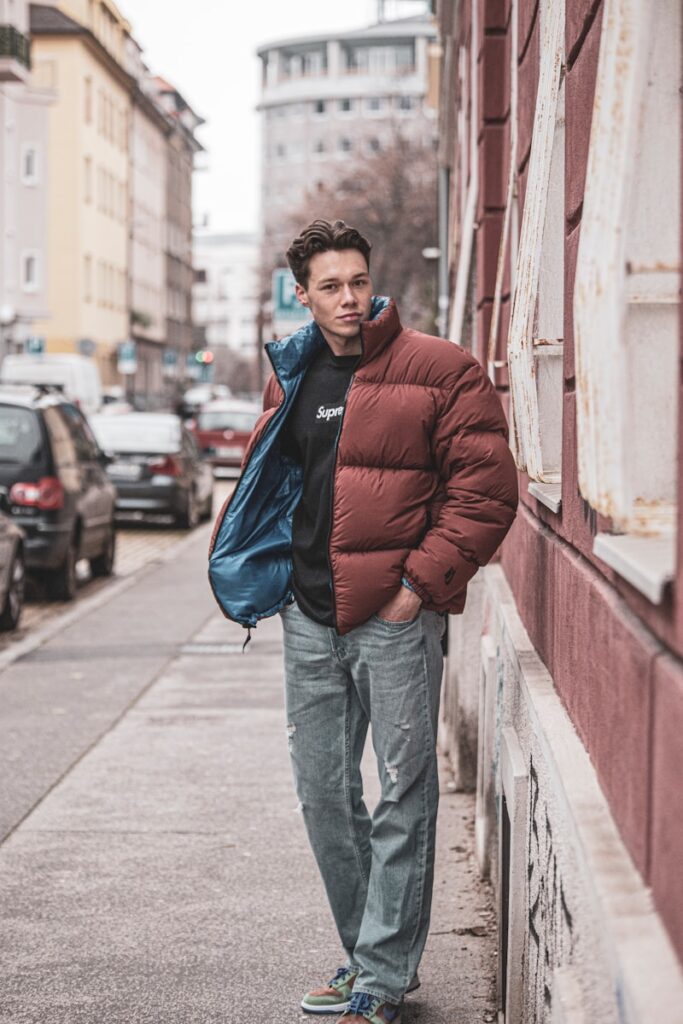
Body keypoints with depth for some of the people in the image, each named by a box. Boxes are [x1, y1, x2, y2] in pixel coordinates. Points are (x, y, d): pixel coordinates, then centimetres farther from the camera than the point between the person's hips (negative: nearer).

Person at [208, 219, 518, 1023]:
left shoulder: (440, 371, -7)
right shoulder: (291, 377, 13)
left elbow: (486, 488, -10)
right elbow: (266, 480, 25)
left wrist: (424, 579, -15)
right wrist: (253, 568, 13)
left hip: (394, 613, -6)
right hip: (310, 616, 6)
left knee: (402, 796, -2)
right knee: (322, 792, 12)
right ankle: (368, 953, 27)